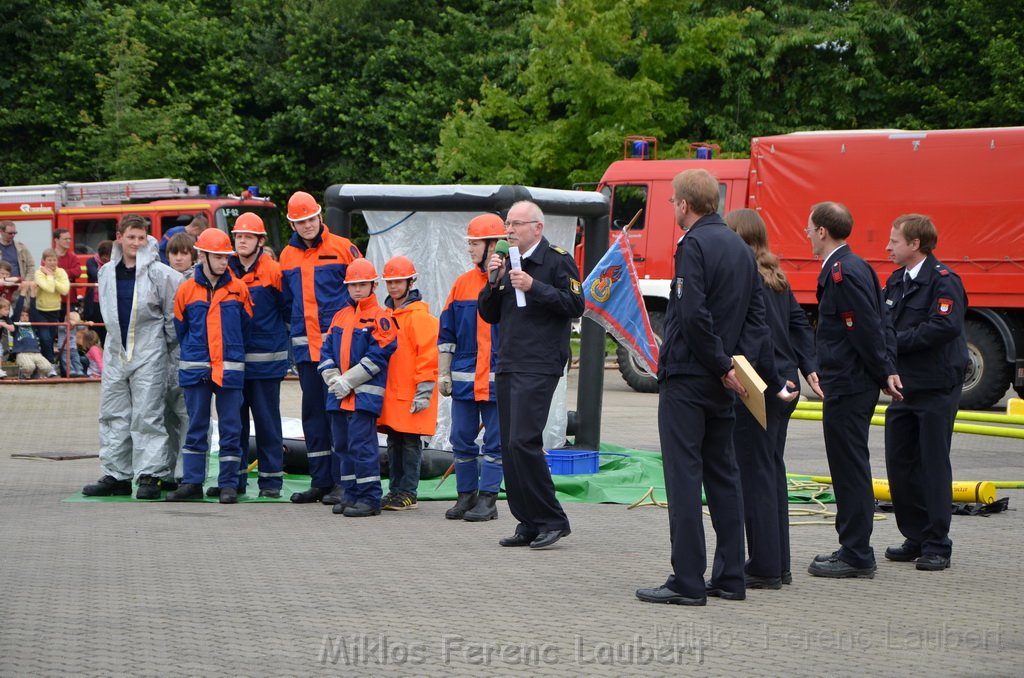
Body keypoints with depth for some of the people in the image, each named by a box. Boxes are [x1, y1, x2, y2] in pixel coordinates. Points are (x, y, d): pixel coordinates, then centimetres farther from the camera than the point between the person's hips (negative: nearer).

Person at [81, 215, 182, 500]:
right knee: (113, 415, 8)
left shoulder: (159, 273, -8)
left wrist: (168, 345, 3)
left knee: (147, 416, -5)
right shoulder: (107, 273, 8)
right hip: (115, 351, 6)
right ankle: (115, 475, 14)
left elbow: (174, 312, -2)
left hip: (149, 354, -6)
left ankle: (150, 476, -2)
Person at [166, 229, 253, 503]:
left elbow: (246, 327, 10)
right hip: (195, 368, 1)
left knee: (231, 429, 0)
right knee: (196, 427, 6)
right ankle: (192, 483, 11)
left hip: (230, 369, 0)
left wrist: (232, 354, 11)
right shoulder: (186, 290, 3)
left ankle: (229, 484, 5)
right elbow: (180, 329, 13)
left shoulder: (239, 289, 3)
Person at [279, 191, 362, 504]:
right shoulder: (287, 255, 13)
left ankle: (340, 481, -2)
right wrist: (294, 331, 17)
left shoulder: (342, 248, -1)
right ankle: (320, 481, 14)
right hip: (305, 346, 5)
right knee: (313, 412, 8)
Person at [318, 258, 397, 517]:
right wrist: (332, 378, -3)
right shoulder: (340, 316, 16)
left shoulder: (380, 317, -5)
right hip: (339, 394, 7)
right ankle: (350, 494, 20)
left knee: (361, 445, -10)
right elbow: (327, 350, 15)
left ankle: (369, 498, -5)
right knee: (342, 444, 11)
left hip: (366, 393, -7)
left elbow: (378, 355, -13)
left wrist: (348, 381, -14)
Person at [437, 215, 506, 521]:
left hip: (499, 378, -4)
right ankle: (466, 495, 17)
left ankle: (488, 499, 7)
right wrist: (443, 373, 8)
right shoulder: (463, 283, 9)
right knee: (461, 438, 7)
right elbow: (446, 333, 11)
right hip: (464, 377, 4)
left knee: (495, 441, 2)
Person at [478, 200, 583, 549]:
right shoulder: (508, 262, 19)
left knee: (523, 442, -16)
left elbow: (575, 304, -11)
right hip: (507, 365, 8)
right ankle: (529, 524, 12)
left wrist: (534, 287, -17)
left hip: (539, 366, -8)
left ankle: (552, 520, -7)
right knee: (510, 448, 5)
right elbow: (489, 314, 17)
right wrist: (494, 282, 0)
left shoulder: (558, 260, -3)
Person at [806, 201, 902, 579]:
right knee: (852, 467, 16)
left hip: (847, 386, -10)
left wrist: (883, 374, -11)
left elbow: (867, 329, -20)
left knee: (849, 468, -4)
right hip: (856, 383, 10)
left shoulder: (842, 272, -18)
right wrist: (887, 370, 9)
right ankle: (855, 551, 23)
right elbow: (880, 322, 14)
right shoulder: (856, 267, 14)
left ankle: (856, 557, 1)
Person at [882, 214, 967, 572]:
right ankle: (916, 538, 19)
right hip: (903, 385, 8)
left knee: (934, 465, -2)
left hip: (936, 387, -8)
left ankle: (937, 545, 4)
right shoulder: (896, 281, 14)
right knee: (900, 464, 8)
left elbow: (946, 326, -24)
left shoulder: (944, 280, -11)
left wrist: (896, 341, -17)